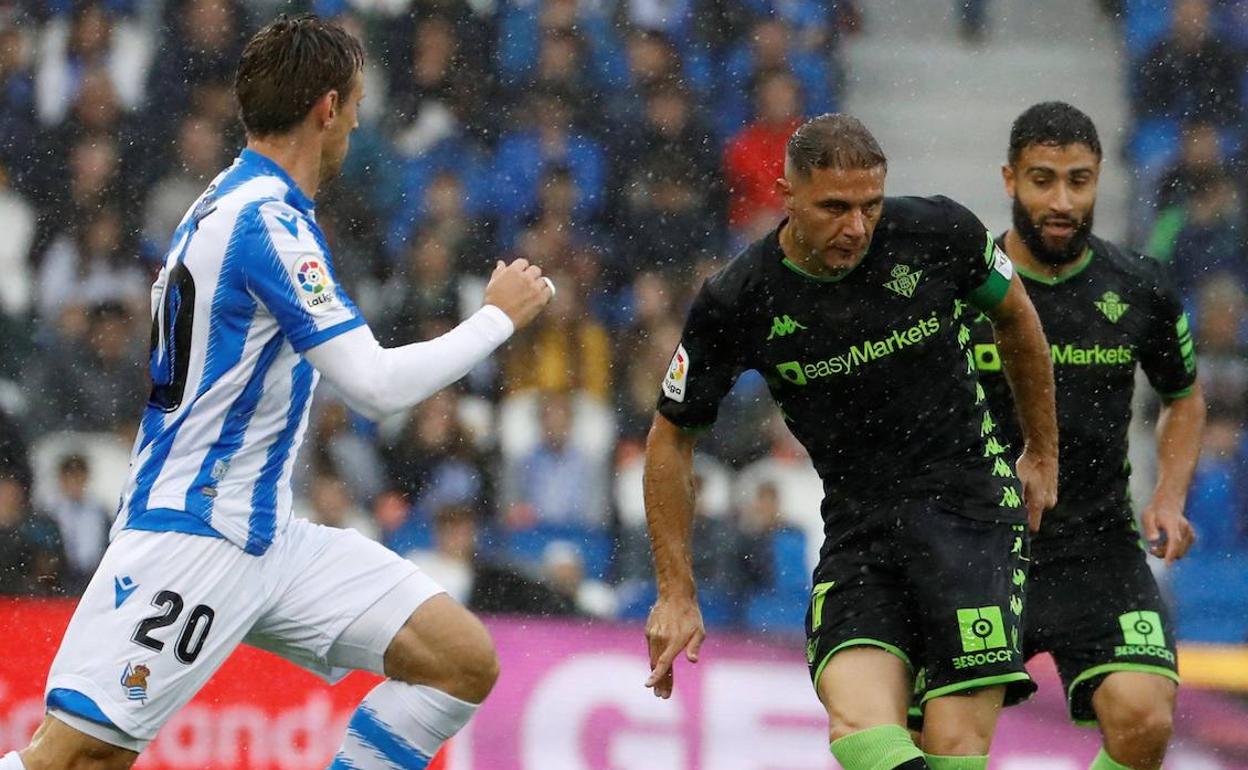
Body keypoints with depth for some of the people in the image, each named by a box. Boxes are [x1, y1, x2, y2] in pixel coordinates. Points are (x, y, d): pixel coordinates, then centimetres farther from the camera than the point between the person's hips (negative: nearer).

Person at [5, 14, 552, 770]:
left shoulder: (234, 201, 14)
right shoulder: (267, 220, -17)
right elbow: (377, 386, -20)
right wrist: (499, 317, -8)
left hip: (270, 537, 10)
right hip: (188, 542, -10)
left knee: (465, 659, 0)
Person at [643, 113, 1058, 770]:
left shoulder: (938, 233, -7)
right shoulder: (735, 302, -7)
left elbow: (1014, 314, 15)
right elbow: (671, 439, 7)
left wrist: (1042, 455, 24)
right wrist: (677, 594, 5)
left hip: (973, 511, -1)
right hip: (857, 532, 1)